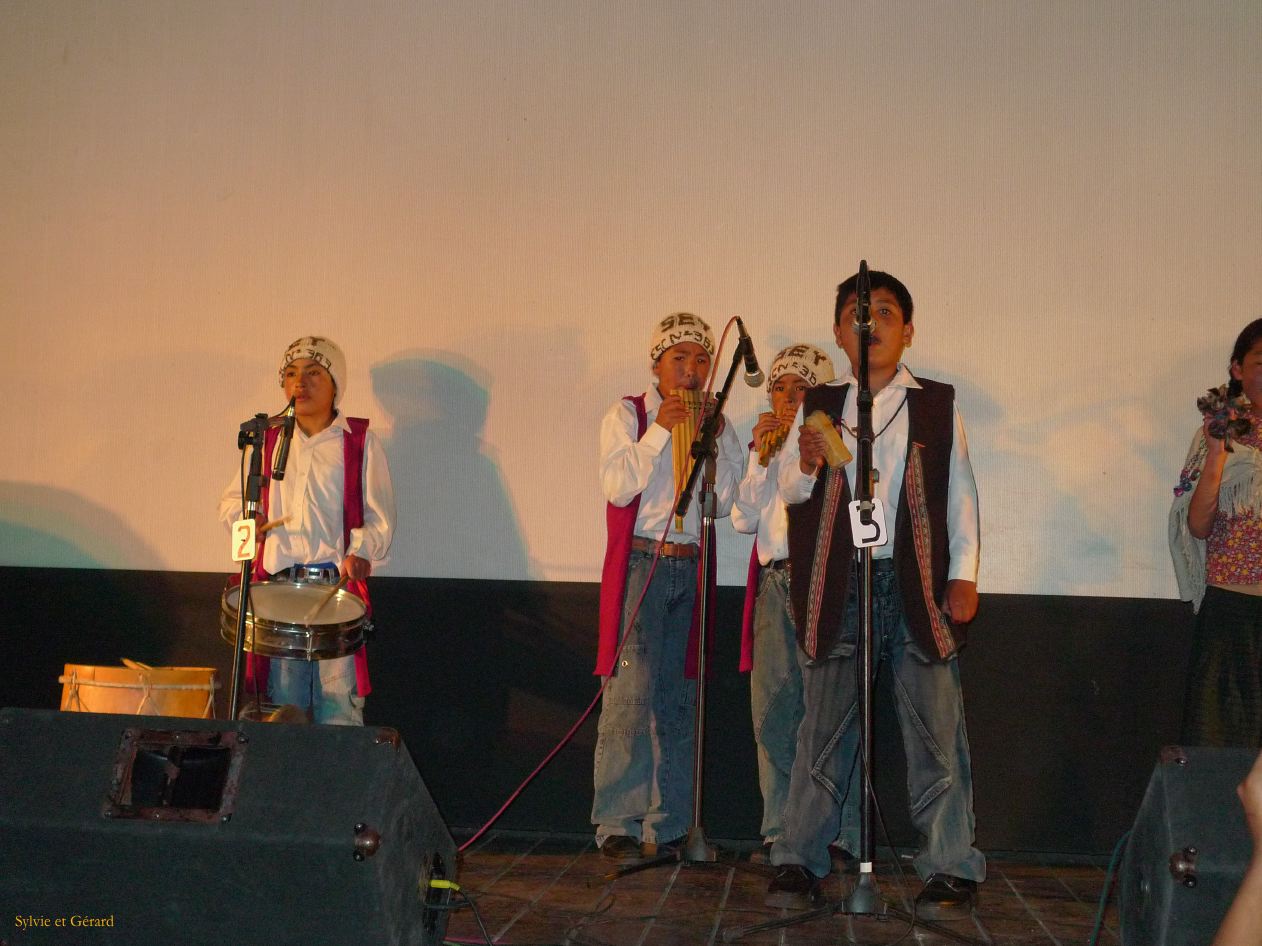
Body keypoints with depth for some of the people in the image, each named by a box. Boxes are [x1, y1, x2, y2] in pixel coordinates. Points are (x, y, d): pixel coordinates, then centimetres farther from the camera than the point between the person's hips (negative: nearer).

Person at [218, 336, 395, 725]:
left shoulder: (360, 441, 5)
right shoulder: (269, 440, 14)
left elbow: (379, 517, 1)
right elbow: (231, 499, 24)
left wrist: (361, 551, -18)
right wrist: (246, 515, 2)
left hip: (337, 587, -3)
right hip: (279, 586, 3)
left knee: (339, 707, -8)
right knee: (282, 704, 5)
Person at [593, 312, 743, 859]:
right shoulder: (627, 416, 5)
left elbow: (725, 502, 4)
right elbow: (616, 488, -8)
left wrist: (710, 440, -5)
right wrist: (660, 431, -11)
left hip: (692, 568, 4)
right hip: (641, 563, -4)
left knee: (678, 701, 4)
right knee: (631, 694, -11)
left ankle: (668, 827, 9)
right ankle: (618, 826, -7)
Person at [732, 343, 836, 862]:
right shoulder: (765, 449, 20)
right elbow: (743, 518, 9)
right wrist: (762, 454, 2)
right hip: (774, 582, 4)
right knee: (772, 711, 1)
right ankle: (780, 829, 7)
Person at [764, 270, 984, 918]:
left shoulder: (938, 403, 9)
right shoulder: (816, 405, 11)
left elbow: (960, 492, 8)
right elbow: (787, 492, 9)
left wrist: (964, 574, -1)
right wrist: (806, 467, -13)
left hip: (917, 584, -1)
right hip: (837, 587, 1)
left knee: (936, 731, -1)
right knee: (824, 730, 5)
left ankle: (950, 871, 6)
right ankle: (800, 863, 12)